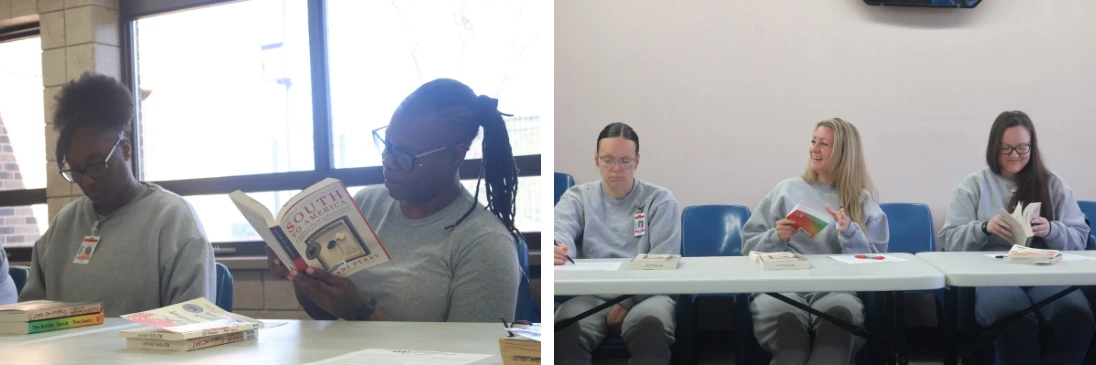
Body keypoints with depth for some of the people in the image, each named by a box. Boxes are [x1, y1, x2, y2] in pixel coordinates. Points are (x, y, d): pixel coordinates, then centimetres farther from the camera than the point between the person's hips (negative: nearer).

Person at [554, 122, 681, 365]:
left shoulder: (660, 200, 11)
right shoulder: (577, 197, 15)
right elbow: (561, 233, -7)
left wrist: (627, 300, -15)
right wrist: (554, 250, -33)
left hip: (644, 295, 0)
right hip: (591, 295, 1)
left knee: (652, 326, -36)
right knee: (564, 327, -33)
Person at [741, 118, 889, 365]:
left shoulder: (863, 201, 18)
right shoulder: (787, 190, 17)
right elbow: (750, 247, 16)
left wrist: (850, 233, -8)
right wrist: (776, 237, -5)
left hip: (836, 287, 1)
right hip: (782, 284, 0)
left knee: (840, 315, -38)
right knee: (787, 320, -38)